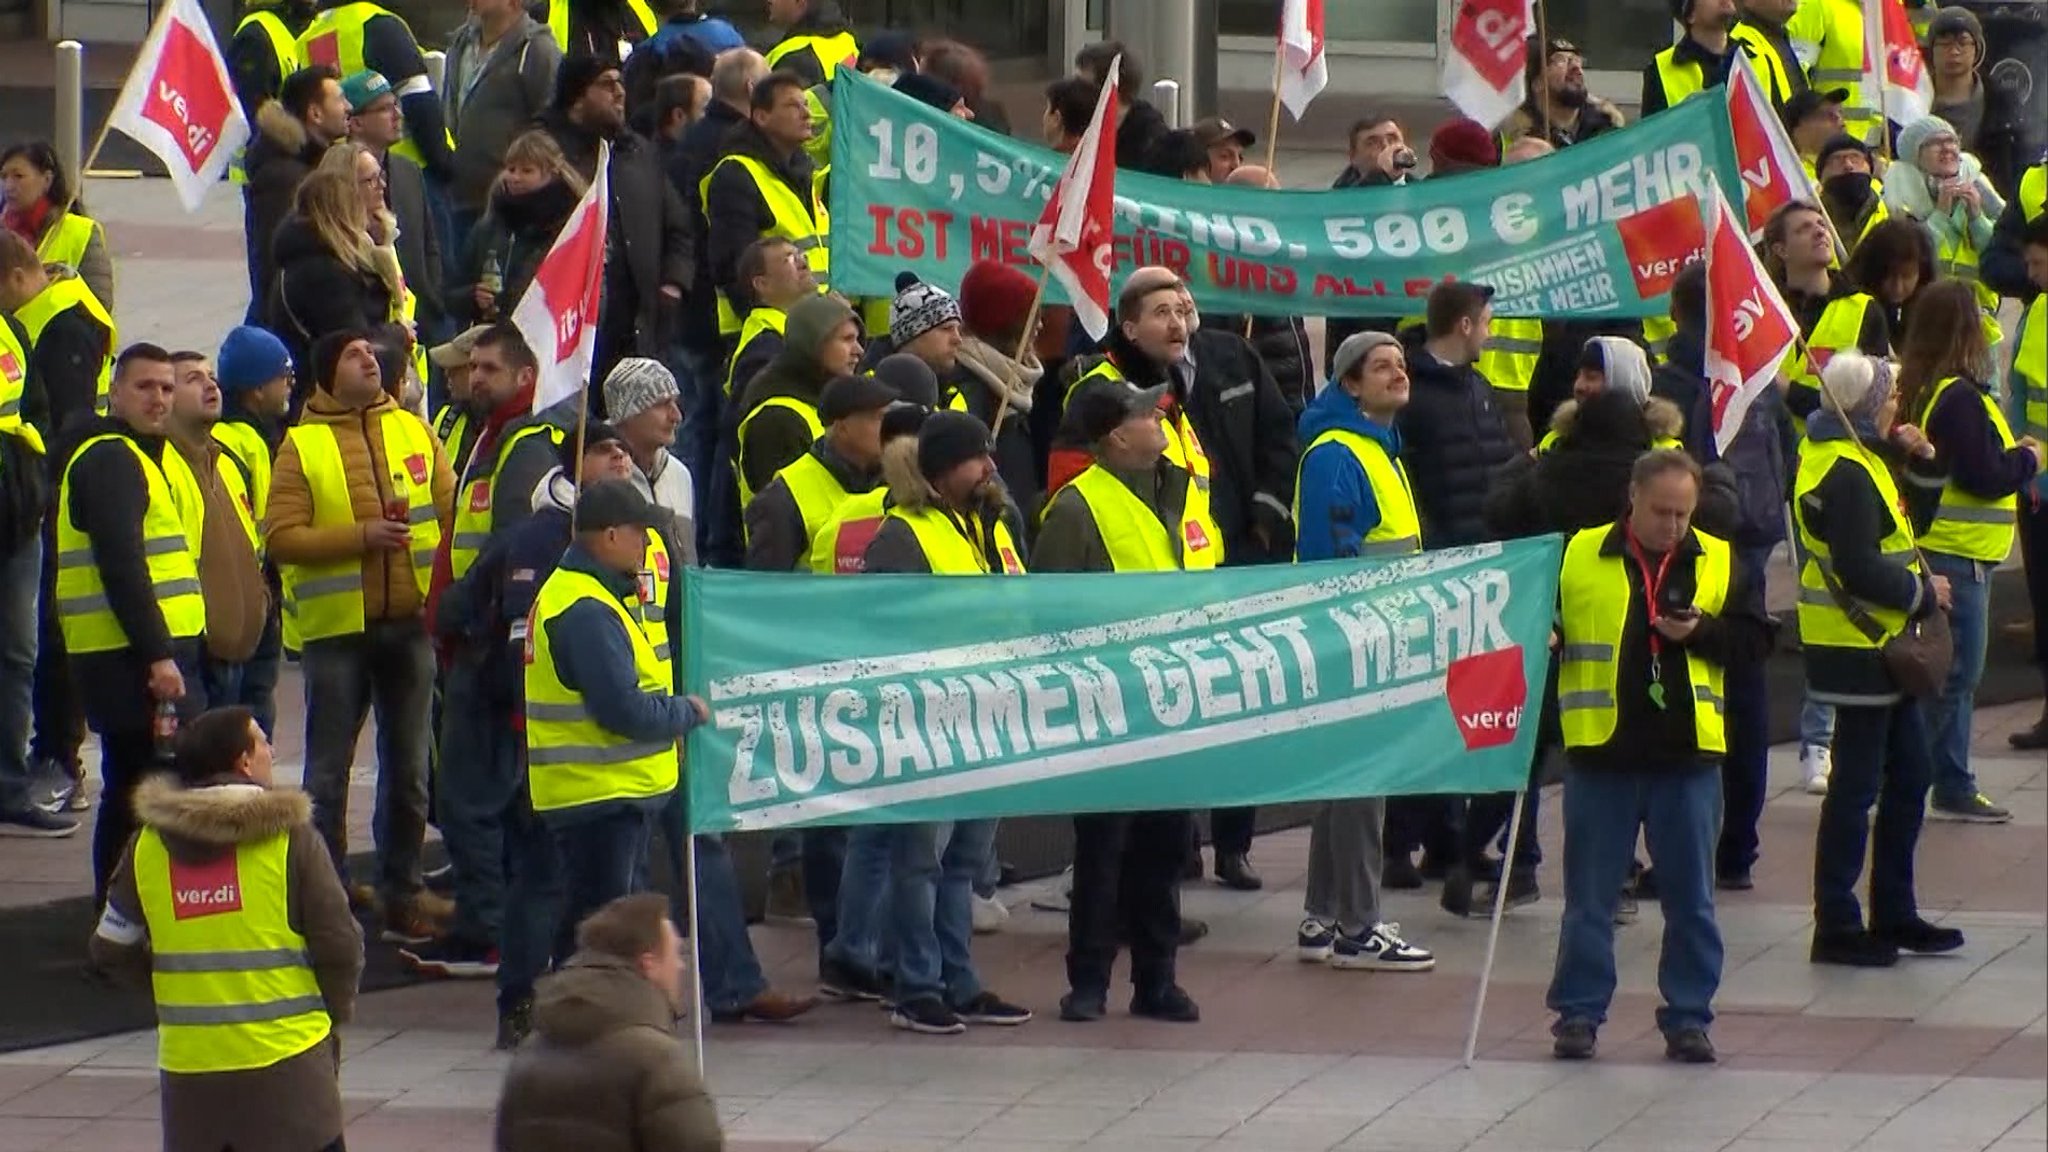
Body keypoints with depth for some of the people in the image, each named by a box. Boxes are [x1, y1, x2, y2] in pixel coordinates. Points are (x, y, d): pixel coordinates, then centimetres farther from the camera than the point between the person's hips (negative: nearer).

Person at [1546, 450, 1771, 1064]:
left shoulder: (1718, 562, 6)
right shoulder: (1578, 557, 2)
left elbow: (1754, 638, 5)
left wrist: (1700, 634, -11)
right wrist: (1545, 637, -13)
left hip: (1687, 752, 1)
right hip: (1600, 749, -1)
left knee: (1691, 896, 6)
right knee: (1590, 894, 5)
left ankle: (1688, 1017, 13)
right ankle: (1579, 1012, 13)